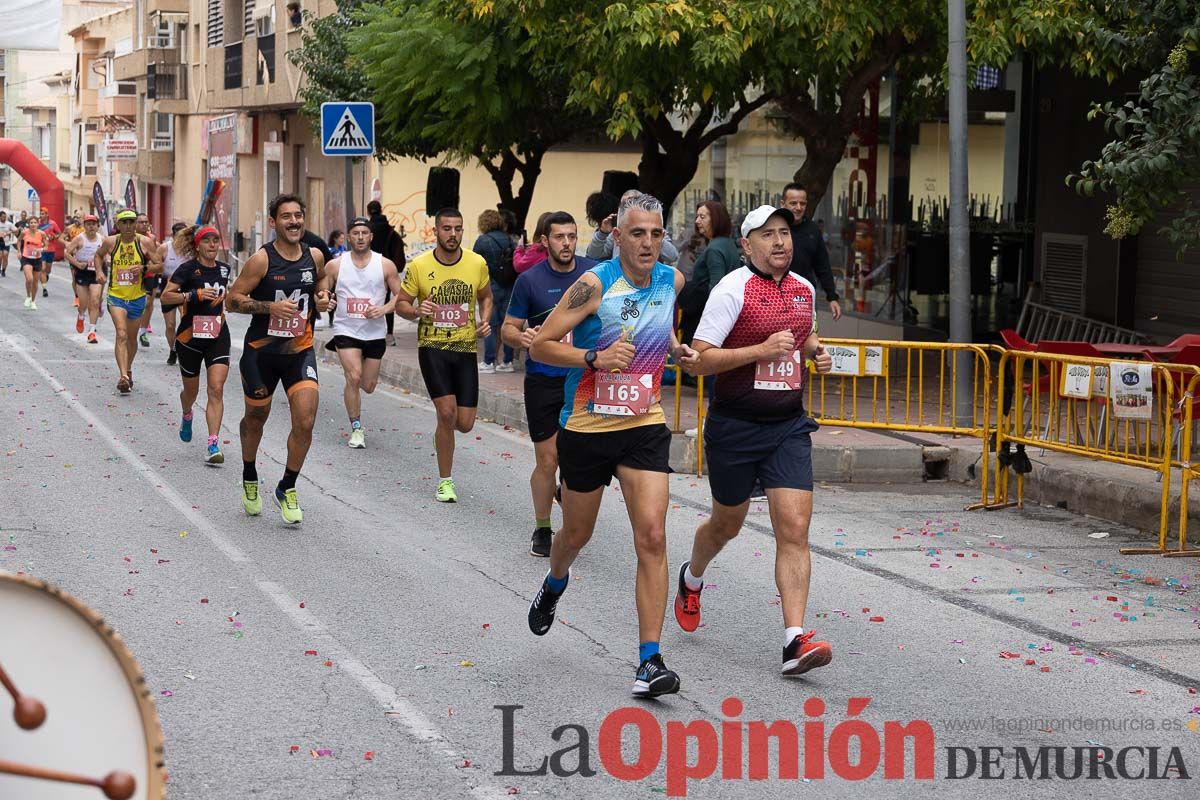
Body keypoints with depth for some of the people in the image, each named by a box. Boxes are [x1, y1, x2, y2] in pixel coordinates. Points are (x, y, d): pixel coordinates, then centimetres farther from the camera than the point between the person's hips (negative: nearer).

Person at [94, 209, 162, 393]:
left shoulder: (145, 242, -6)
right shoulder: (110, 242, -3)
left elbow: (159, 266, -2)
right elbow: (98, 255, 19)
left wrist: (144, 268, -20)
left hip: (137, 297, 1)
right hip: (116, 295, -1)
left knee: (131, 337, 16)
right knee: (121, 335, -18)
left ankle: (128, 370, 40)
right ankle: (123, 376, -27)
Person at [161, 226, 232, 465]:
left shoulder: (223, 269, 7)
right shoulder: (188, 269, -9)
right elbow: (166, 296, -16)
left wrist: (225, 296, 11)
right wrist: (194, 295, -24)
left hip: (218, 336, 3)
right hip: (191, 336, -2)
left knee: (216, 389, -13)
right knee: (191, 390, 15)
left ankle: (212, 445, -17)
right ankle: (186, 417, 51)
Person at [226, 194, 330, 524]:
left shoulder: (314, 257, -1)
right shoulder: (261, 260, -15)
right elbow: (232, 299, -14)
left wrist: (323, 295, -1)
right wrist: (270, 306, -27)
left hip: (300, 351, 2)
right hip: (261, 351, -2)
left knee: (305, 421, -12)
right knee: (256, 418, 16)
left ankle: (287, 488, 7)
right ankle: (250, 479, 43)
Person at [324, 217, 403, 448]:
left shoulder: (385, 265, -2)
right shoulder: (335, 266, -1)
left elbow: (401, 297, 2)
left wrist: (384, 309, -16)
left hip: (375, 333, 1)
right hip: (346, 331, -1)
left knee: (368, 386, 9)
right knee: (354, 376, -19)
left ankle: (351, 384, 47)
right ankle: (356, 429, -5)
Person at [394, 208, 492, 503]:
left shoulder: (477, 263, -1)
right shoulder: (419, 265, -7)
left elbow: (486, 297, 15)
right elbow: (400, 304, 2)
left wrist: (484, 322, -4)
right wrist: (416, 312, -20)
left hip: (466, 348, 2)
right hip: (432, 347, -2)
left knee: (464, 424, 0)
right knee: (447, 412, -15)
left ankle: (444, 423, 40)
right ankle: (445, 481, 1)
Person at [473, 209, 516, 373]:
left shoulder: (483, 240, -9)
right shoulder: (509, 239, 4)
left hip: (491, 286, -4)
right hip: (509, 286, 4)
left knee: (490, 325, 0)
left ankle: (489, 362, 0)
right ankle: (508, 361, 12)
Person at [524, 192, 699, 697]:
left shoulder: (671, 281, 1)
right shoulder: (595, 285, -15)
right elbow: (540, 345, -14)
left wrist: (677, 349, 6)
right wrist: (595, 358, -26)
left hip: (645, 428, 3)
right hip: (586, 428, -2)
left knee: (652, 537, -12)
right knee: (576, 534, 16)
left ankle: (650, 660, -11)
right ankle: (554, 584, 53)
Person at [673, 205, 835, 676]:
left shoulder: (804, 289, 7)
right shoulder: (733, 289, -12)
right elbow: (700, 360, -17)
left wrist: (816, 352, 7)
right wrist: (762, 350, -25)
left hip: (789, 426, 4)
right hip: (735, 428, -4)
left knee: (794, 529, -10)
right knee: (727, 524, 15)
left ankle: (795, 641, -14)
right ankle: (691, 580, 49)